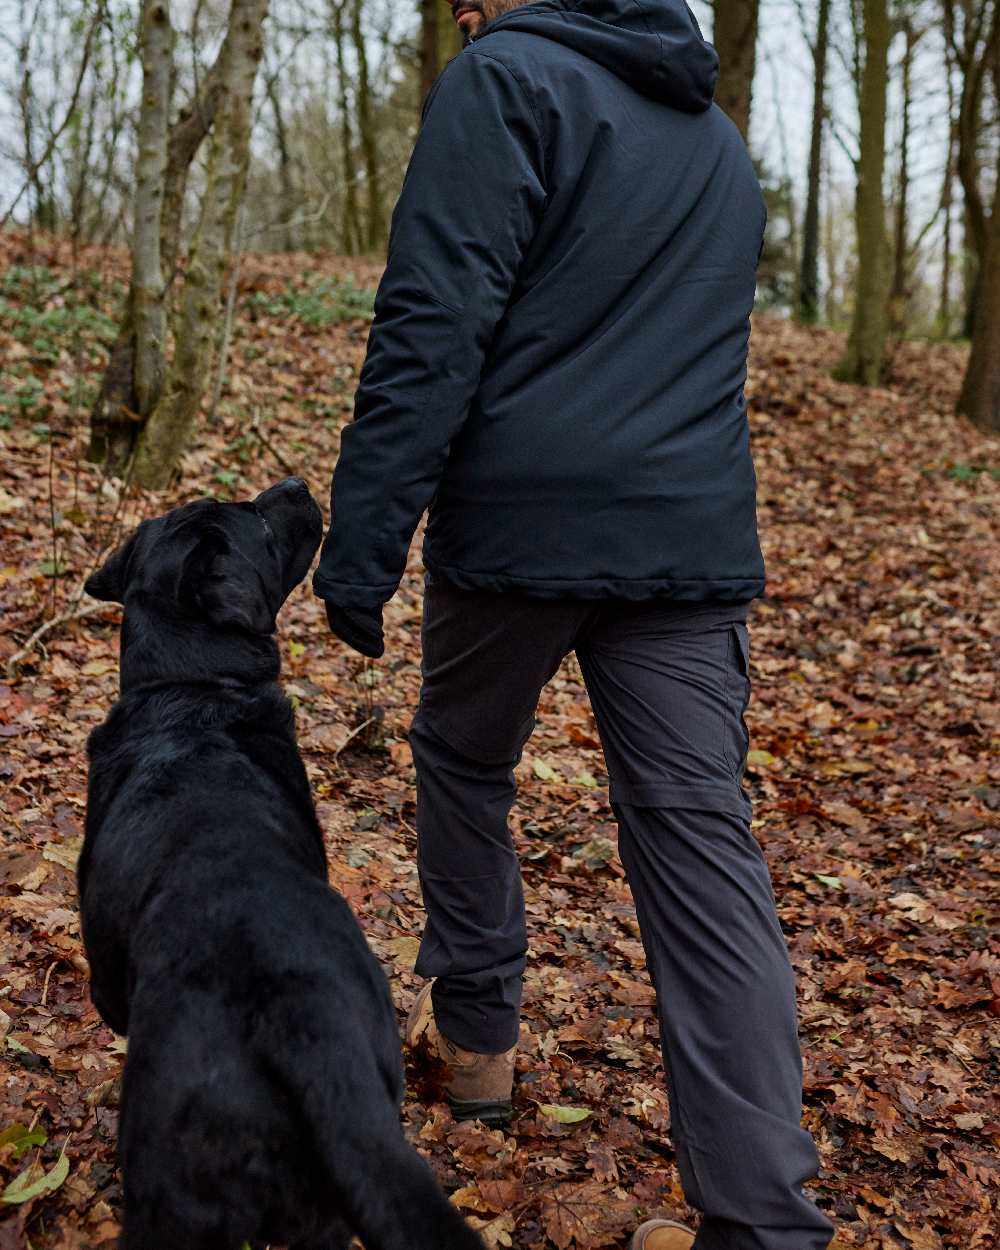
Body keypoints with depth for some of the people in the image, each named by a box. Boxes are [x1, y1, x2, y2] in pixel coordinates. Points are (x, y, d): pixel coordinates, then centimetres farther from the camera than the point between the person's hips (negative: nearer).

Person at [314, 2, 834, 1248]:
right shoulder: (720, 140, 21)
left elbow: (432, 333, -14)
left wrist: (360, 544, -13)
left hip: (520, 525, -5)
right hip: (694, 538, 6)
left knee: (463, 763, 20)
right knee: (699, 831, 2)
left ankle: (476, 1031, 35)